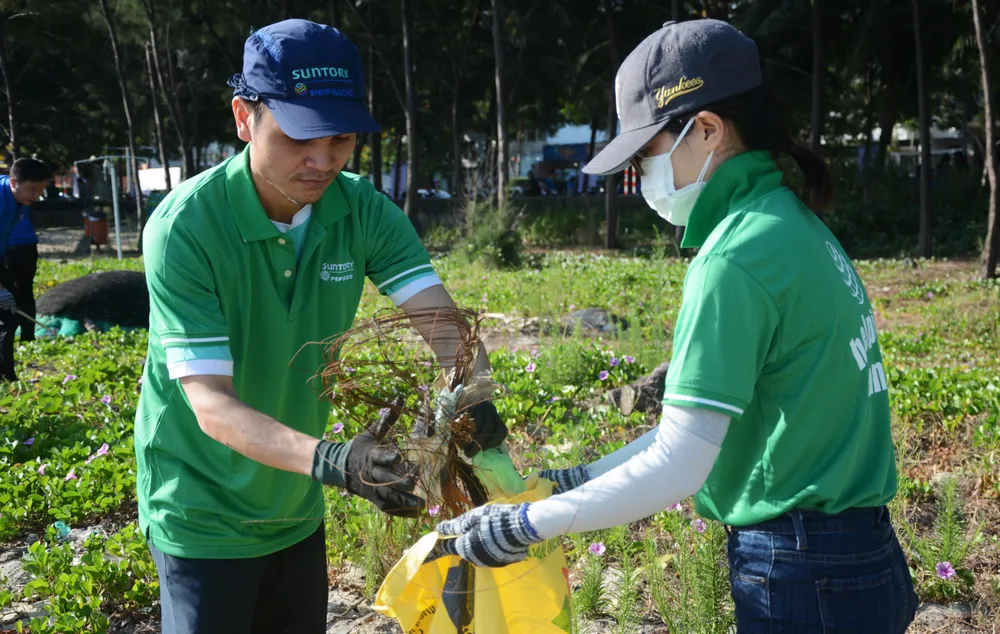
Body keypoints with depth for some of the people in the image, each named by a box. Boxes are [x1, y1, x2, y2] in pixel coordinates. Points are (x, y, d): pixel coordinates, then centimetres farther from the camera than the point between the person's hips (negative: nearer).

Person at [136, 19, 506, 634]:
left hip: (296, 507, 5)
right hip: (204, 513, -5)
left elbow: (444, 322, -16)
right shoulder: (184, 227, -25)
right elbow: (211, 403, -30)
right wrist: (329, 461, -45)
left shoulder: (362, 210, -10)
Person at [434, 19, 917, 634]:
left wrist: (521, 526, -13)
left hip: (805, 581, -8)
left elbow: (677, 468, -22)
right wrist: (576, 481, 11)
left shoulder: (737, 255, -21)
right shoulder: (795, 224, 7)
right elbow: (705, 422, 11)